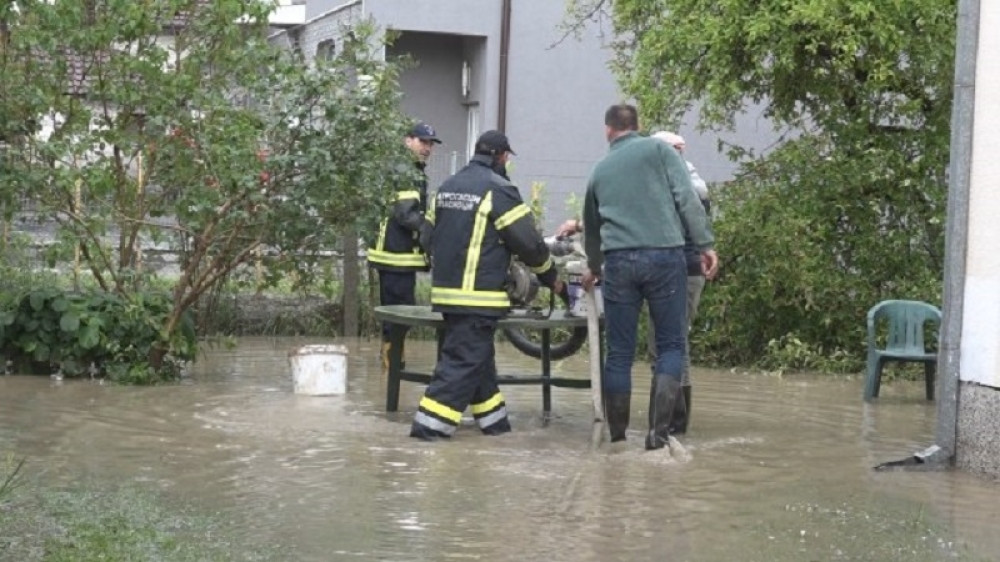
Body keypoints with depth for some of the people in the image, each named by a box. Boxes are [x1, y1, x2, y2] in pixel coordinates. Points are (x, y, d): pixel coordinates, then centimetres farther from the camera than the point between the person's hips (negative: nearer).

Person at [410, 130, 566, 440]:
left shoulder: (448, 186, 13)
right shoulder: (498, 189, -10)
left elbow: (433, 235, 19)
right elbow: (528, 242, -8)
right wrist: (552, 279, 6)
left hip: (446, 288, 8)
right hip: (478, 295, -8)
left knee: (478, 356, 17)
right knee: (464, 360, -5)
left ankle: (493, 417, 24)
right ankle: (430, 423, -10)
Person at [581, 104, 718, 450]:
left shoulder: (600, 169, 20)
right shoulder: (659, 150, 9)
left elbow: (591, 227, 32)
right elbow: (687, 200, -4)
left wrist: (594, 267, 48)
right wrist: (705, 244, -1)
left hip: (619, 261, 3)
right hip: (664, 256, -2)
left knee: (619, 353, 8)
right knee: (671, 345, 4)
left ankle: (617, 435, 10)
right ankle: (658, 431, -7)